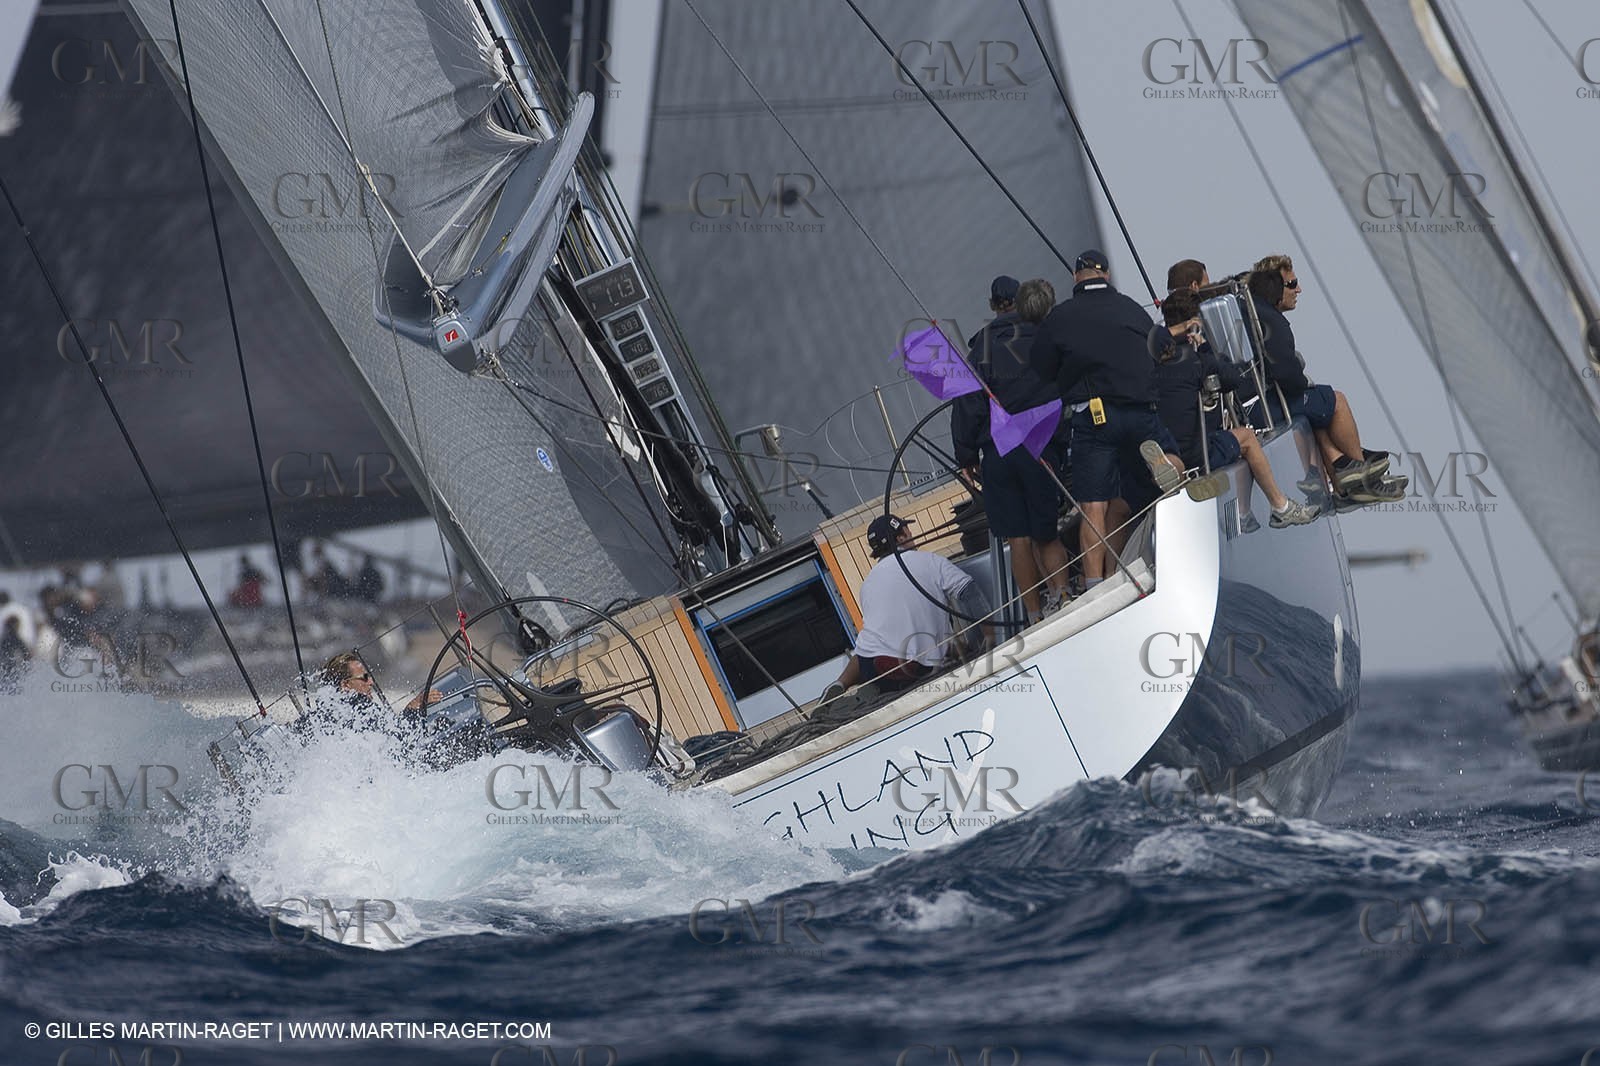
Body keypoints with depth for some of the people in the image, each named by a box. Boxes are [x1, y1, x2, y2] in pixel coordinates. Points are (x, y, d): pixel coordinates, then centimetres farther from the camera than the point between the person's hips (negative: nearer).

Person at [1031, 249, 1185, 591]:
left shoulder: (1059, 317, 4)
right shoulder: (1133, 310, 14)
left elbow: (1040, 372, 6)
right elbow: (1157, 356, 19)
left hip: (1092, 414, -2)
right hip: (1142, 412, 2)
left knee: (1093, 506, -4)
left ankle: (1094, 584, -17)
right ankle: (1161, 459, -19)